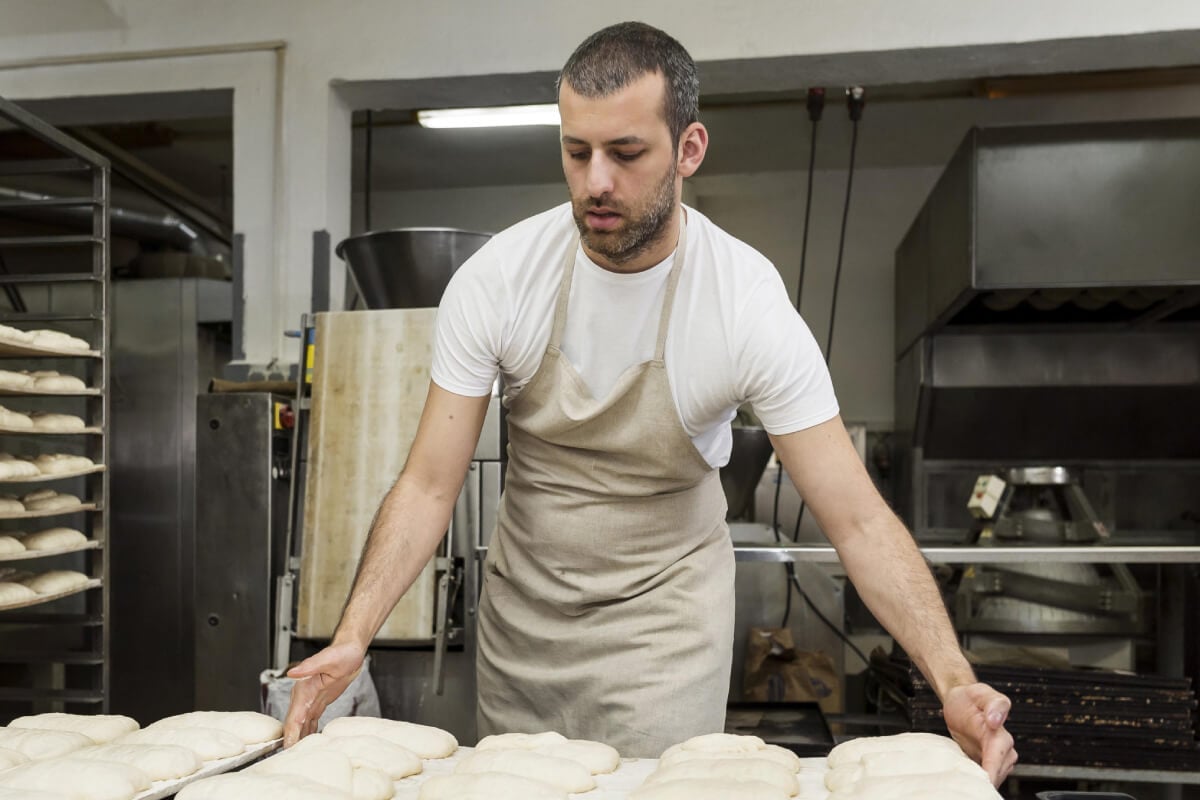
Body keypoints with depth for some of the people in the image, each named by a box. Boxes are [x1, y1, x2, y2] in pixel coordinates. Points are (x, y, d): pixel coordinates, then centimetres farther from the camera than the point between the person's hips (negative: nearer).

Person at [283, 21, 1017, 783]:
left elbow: (857, 519, -21)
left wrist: (954, 681, -33)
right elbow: (430, 485, -14)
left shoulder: (748, 300, -22)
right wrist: (353, 634, -26)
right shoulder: (496, 277, -17)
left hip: (663, 607, -2)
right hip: (522, 604, 3)